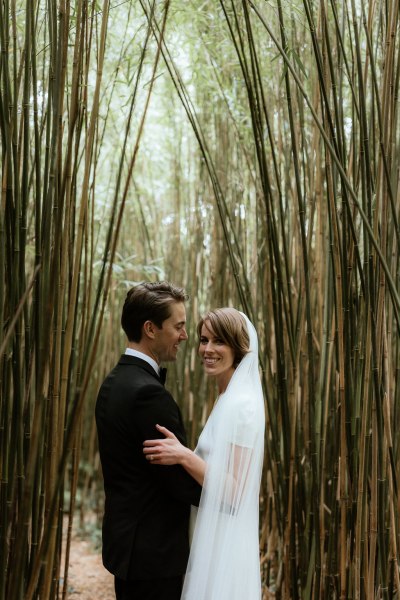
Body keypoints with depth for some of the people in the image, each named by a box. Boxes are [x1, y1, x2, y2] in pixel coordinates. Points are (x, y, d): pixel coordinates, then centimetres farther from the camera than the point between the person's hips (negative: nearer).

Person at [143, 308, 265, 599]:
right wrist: (183, 454, 11)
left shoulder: (241, 404, -18)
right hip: (213, 539, 9)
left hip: (224, 545, -9)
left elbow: (234, 491, -21)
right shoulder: (228, 400, 11)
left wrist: (184, 457, -27)